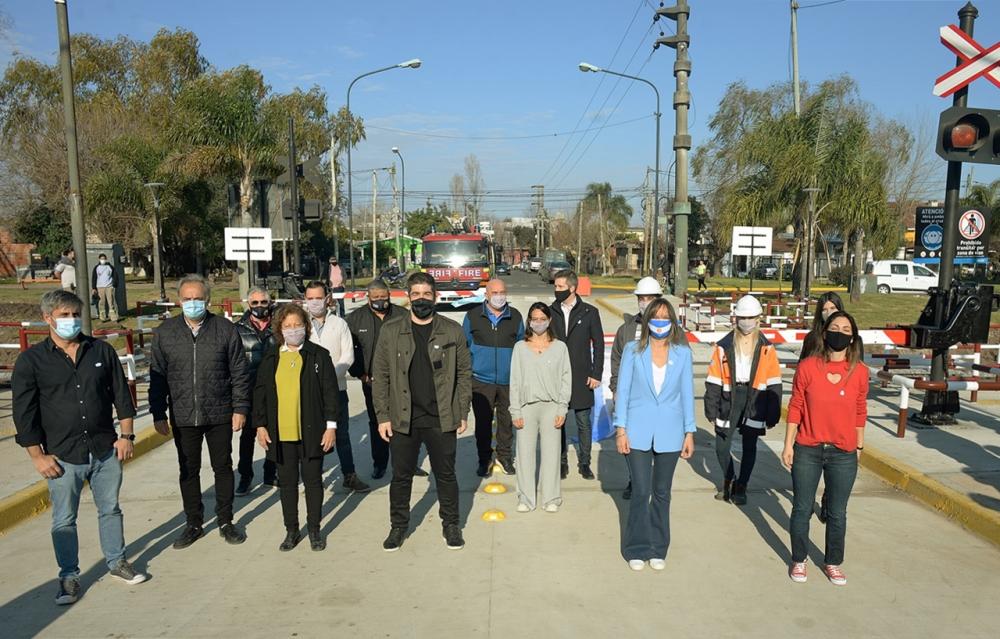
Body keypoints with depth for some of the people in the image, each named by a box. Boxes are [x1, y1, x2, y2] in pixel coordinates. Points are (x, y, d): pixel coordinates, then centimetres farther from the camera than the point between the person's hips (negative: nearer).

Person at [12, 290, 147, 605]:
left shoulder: (102, 351, 1)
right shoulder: (31, 360, -5)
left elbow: (121, 395, 6)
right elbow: (24, 413, -5)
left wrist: (126, 435, 2)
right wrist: (38, 456, -8)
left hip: (106, 450, 2)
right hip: (63, 457, -2)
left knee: (110, 510, 15)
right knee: (64, 520, 9)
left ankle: (117, 561, 32)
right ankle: (69, 576, 25)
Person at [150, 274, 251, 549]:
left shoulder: (225, 329, -5)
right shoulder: (165, 332, 0)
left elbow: (240, 373, -2)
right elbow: (157, 377, 3)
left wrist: (240, 408, -5)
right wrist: (158, 415, 1)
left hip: (220, 413, -1)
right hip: (183, 417, 1)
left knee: (223, 467, 11)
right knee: (188, 471, 12)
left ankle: (225, 521, 26)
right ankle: (194, 524, 28)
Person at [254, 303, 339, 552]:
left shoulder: (318, 355, -2)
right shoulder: (270, 358, 6)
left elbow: (331, 391, -3)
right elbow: (260, 393, 9)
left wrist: (331, 426, -7)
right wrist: (260, 426, 4)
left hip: (311, 431, -2)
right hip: (281, 433, 2)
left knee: (313, 480, 8)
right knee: (287, 482, 12)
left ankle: (314, 529, 23)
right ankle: (291, 530, 25)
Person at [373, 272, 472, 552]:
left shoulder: (452, 331, 0)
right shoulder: (390, 331, 0)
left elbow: (464, 373, 3)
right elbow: (380, 376, 1)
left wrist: (463, 413, 0)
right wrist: (383, 416, -3)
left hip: (442, 418, 0)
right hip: (403, 419, 1)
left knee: (446, 474, 12)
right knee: (401, 476, 11)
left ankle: (451, 524, 30)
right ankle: (398, 526, 29)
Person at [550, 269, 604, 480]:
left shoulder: (590, 312, -1)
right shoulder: (550, 312, 3)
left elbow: (598, 344, 1)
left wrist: (596, 374, -4)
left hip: (581, 378, -1)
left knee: (583, 424, 6)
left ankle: (584, 463, 18)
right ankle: (562, 462, 19)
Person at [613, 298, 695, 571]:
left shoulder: (682, 353, 3)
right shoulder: (633, 351, -1)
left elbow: (687, 393, 5)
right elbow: (623, 390, 0)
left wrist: (689, 432, 3)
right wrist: (620, 429, -5)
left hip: (669, 433, 2)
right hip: (638, 432, -1)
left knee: (662, 493, 11)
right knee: (641, 492, -1)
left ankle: (658, 549, 25)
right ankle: (637, 548, 16)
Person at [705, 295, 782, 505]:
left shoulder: (766, 348, 0)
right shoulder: (724, 346, -1)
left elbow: (774, 385, 2)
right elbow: (713, 381, 1)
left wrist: (772, 415, -1)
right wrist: (711, 411, -1)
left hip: (754, 402, 0)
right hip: (729, 402, 0)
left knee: (749, 448, 8)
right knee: (722, 448, 4)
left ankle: (741, 487, 28)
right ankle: (728, 481, 31)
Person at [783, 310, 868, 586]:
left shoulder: (860, 371, -4)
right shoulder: (807, 367, -9)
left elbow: (860, 412, 7)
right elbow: (795, 408, -3)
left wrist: (859, 445, 11)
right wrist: (788, 445, -3)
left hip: (844, 455, 1)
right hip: (807, 451, -1)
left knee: (837, 513, 14)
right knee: (802, 509, 11)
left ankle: (833, 563, 34)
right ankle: (798, 560, 30)